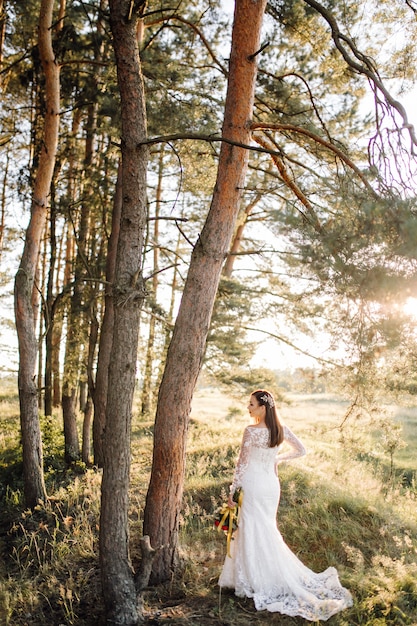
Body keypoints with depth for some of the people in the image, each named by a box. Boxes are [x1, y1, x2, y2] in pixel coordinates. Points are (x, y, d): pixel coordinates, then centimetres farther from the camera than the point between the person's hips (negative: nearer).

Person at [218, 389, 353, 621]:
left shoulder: (251, 431, -18)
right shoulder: (282, 429, -1)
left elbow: (242, 463, -14)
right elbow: (301, 450, 10)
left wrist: (232, 491, -6)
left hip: (253, 486, -6)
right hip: (272, 484, 6)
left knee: (255, 533, 6)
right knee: (267, 532, 19)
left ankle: (260, 583, 14)